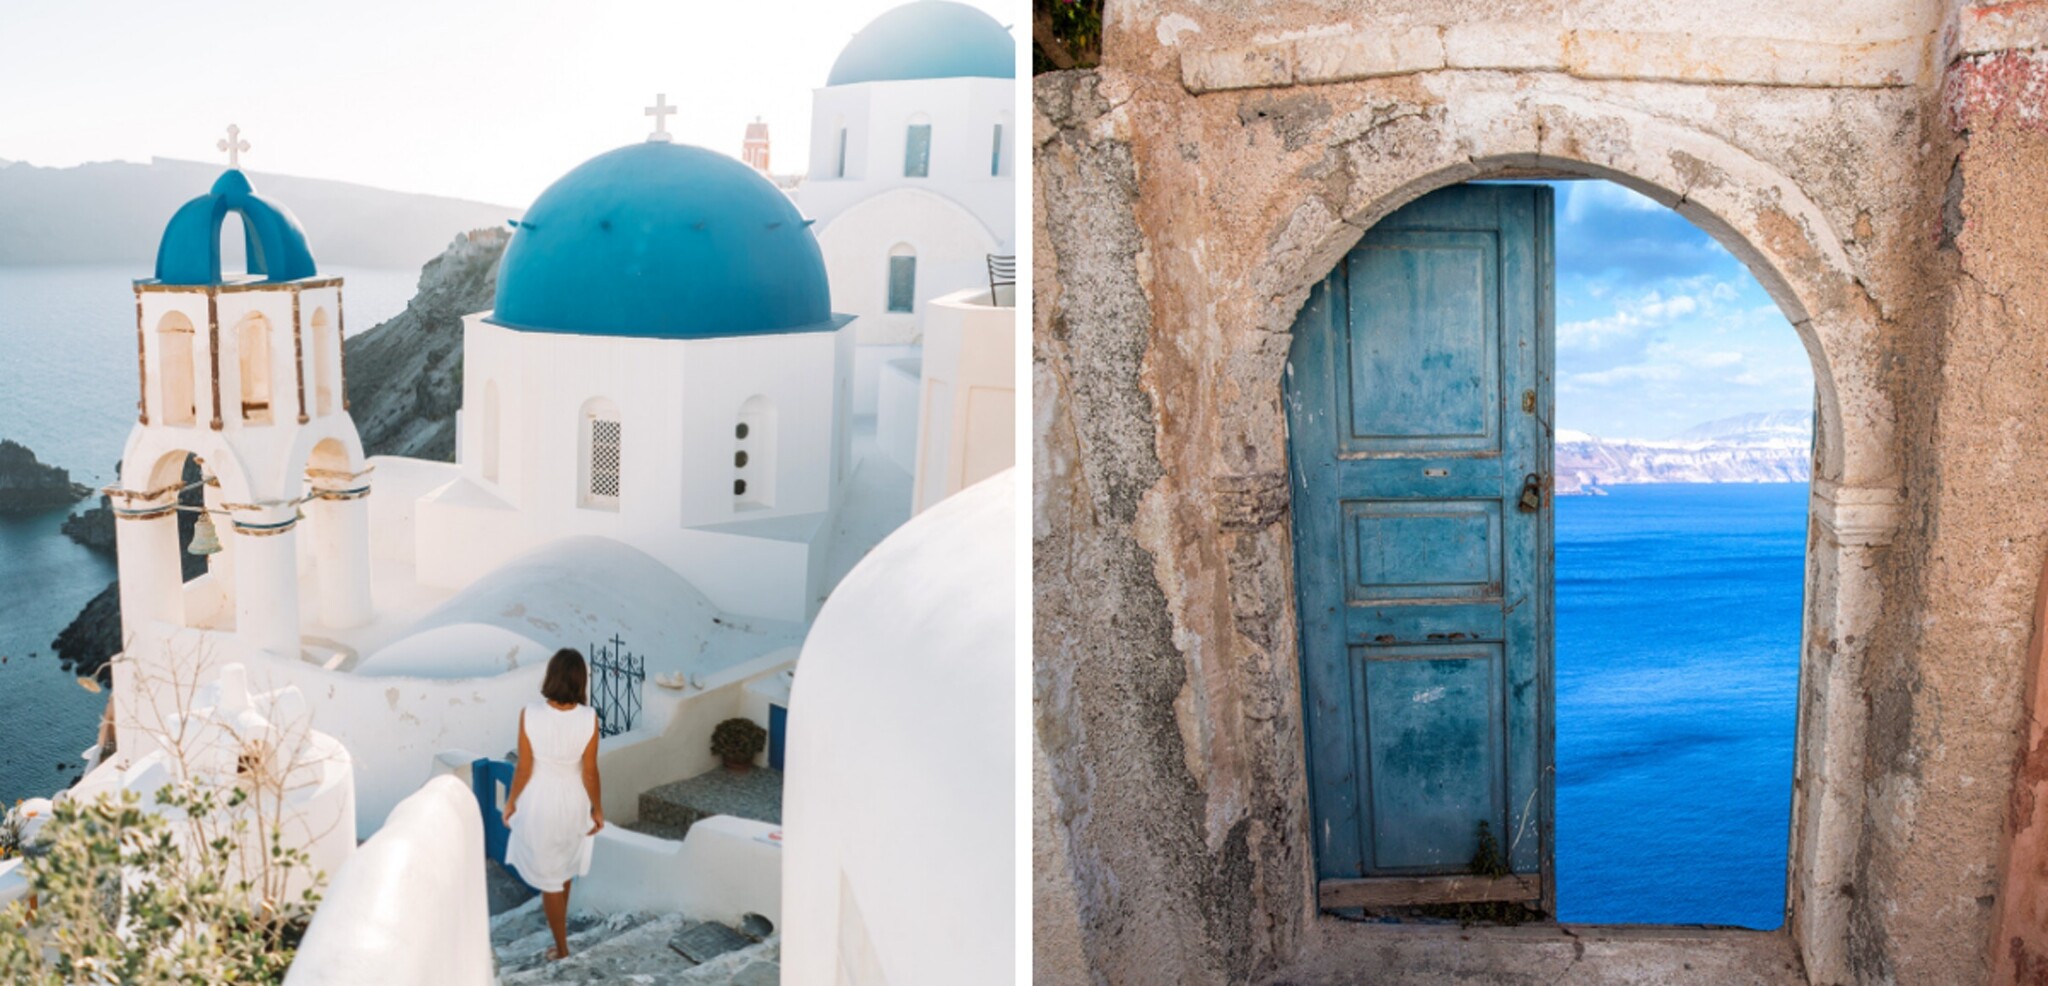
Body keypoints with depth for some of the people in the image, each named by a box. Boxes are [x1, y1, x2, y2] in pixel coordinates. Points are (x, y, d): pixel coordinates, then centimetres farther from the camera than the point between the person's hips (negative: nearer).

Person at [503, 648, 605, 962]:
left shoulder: (529, 715, -24)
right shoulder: (589, 718, -22)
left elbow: (524, 769, -15)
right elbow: (589, 772, -12)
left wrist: (511, 802, 3)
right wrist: (598, 808, 3)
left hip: (539, 801, -2)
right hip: (573, 801, 2)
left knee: (547, 873, 16)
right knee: (564, 863, 30)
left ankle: (562, 946, 30)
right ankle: (559, 920, 52)